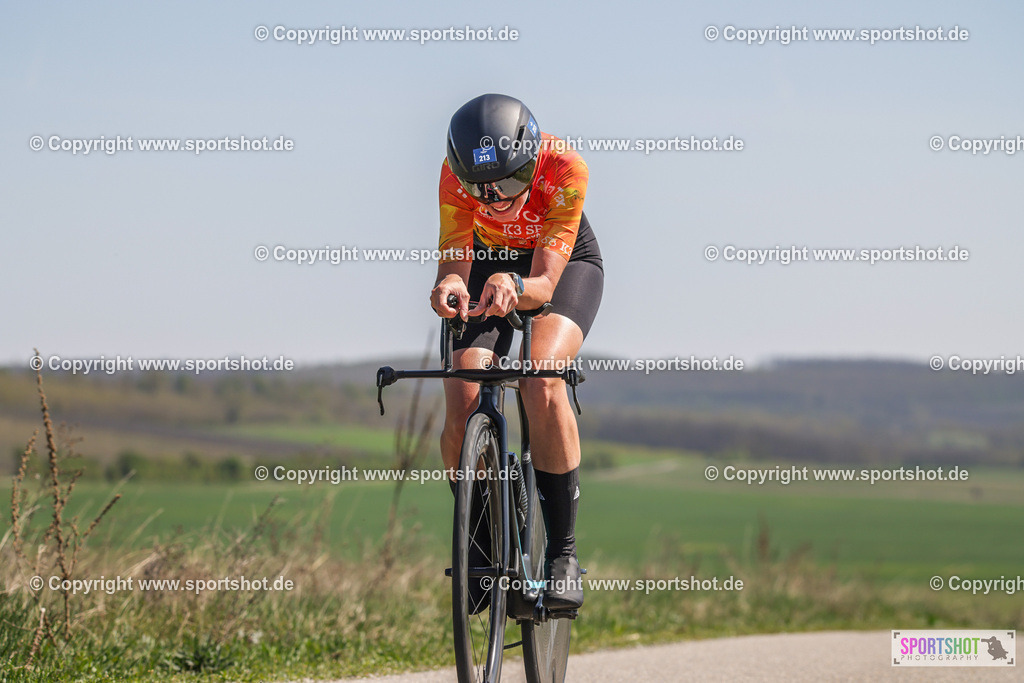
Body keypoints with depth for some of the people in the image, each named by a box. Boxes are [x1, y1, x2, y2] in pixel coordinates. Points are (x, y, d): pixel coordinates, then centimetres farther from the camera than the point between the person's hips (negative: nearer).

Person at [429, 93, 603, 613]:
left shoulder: (565, 170, -36)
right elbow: (454, 262, -31)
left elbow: (544, 284, -37)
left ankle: (562, 554, -23)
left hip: (567, 263, -2)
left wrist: (514, 288, -60)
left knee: (541, 380, -32)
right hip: (492, 258, 2)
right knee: (461, 413, -20)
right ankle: (481, 547, 5)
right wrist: (449, 286, -55)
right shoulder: (456, 173, -30)